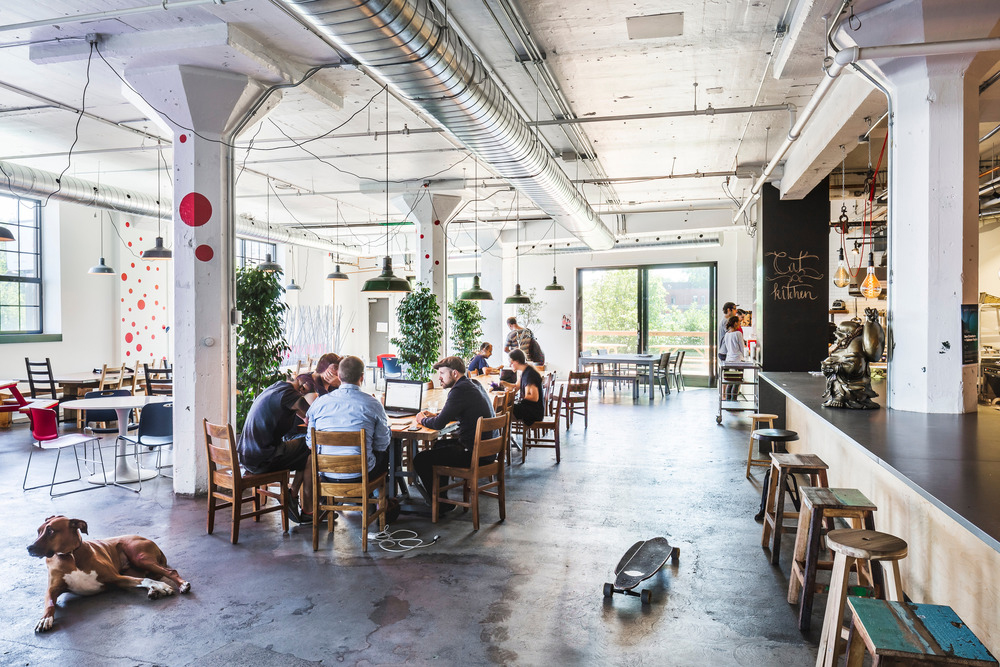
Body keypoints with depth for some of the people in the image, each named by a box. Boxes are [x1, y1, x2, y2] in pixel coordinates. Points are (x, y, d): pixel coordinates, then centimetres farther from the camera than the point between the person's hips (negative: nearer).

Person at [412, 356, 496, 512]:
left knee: (420, 460, -6)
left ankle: (440, 504, 11)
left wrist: (423, 420, 1)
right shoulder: (474, 385, 12)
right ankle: (441, 495, 39)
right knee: (439, 445, 31)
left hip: (475, 454, -11)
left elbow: (438, 424, -20)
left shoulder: (460, 390, -19)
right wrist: (435, 415, 16)